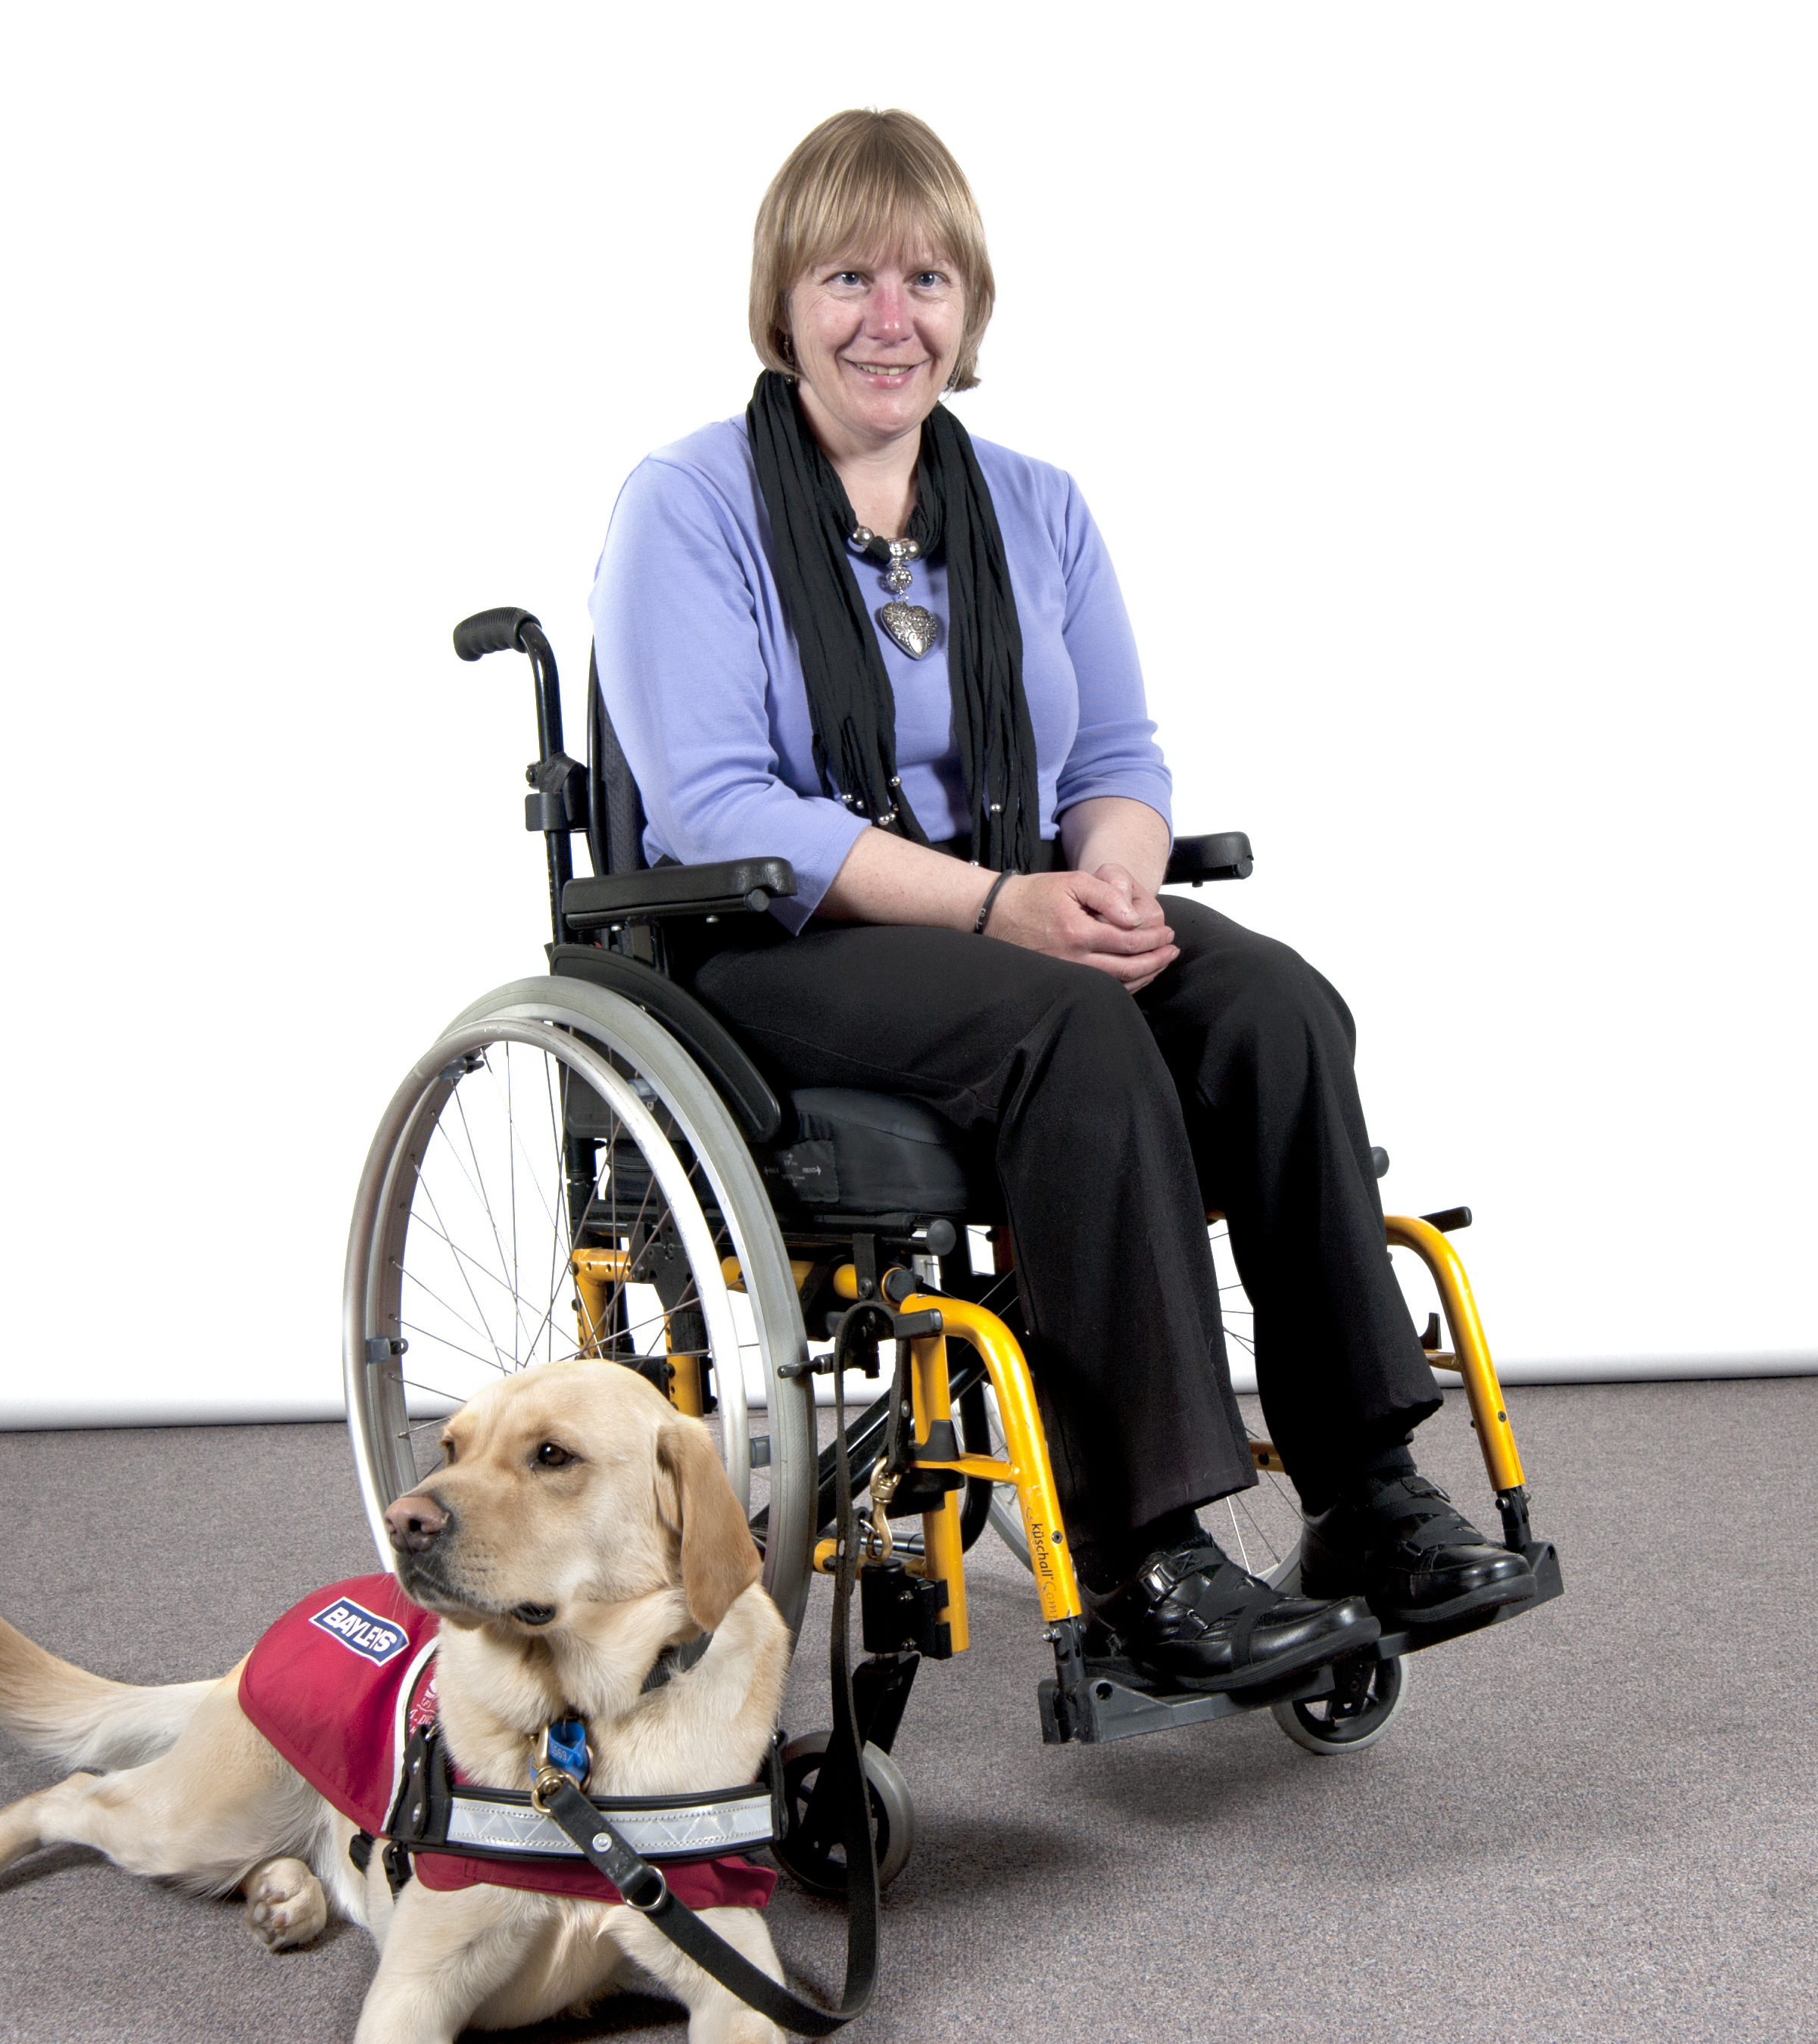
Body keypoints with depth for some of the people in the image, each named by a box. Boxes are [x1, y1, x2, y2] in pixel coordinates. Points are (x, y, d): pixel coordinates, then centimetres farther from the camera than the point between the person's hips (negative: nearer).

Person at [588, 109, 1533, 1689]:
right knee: (1072, 1027, -34)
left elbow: (1121, 761, 12)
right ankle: (1138, 1558, -32)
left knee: (1275, 1002, -24)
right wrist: (995, 903, -25)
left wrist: (1111, 881, -14)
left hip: (1031, 923, 5)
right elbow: (716, 809, -14)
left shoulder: (1037, 507, 15)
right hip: (768, 950, -5)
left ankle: (1368, 1497, -22)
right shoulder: (687, 508, -3)